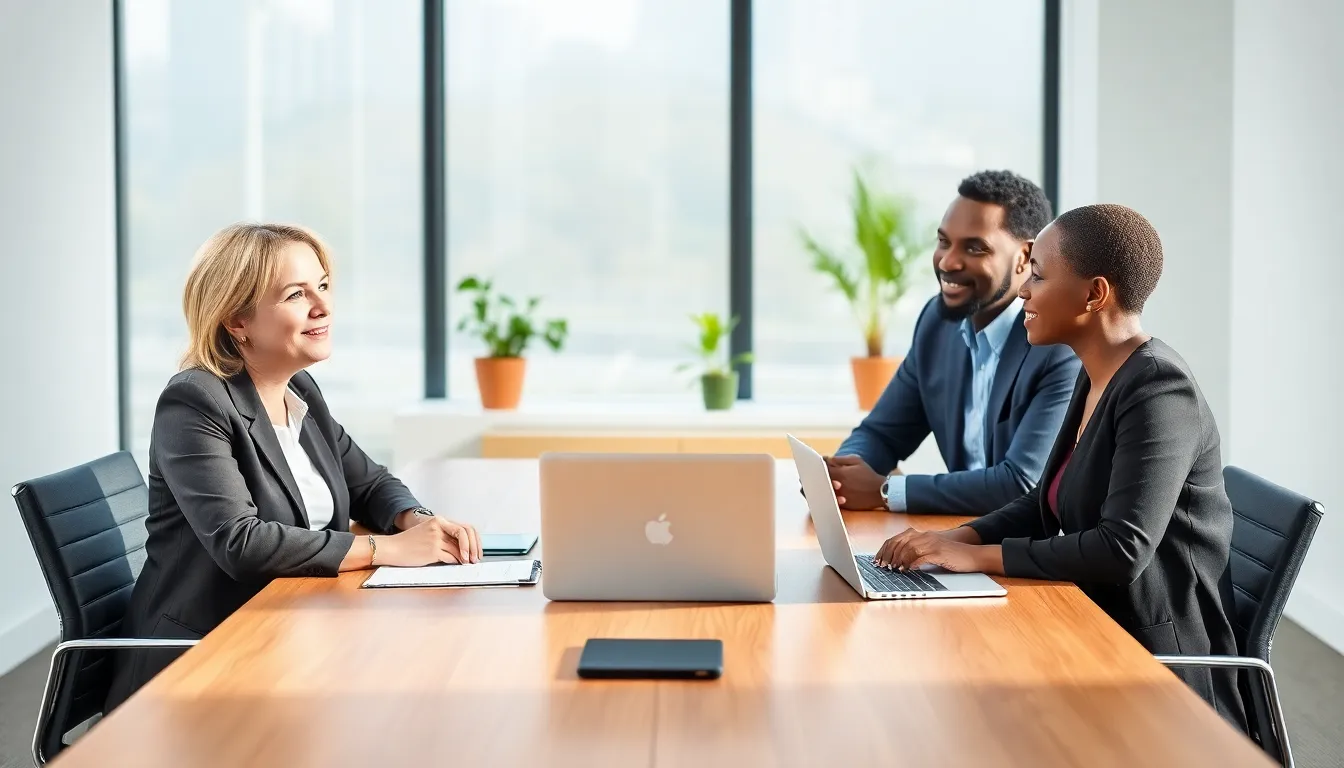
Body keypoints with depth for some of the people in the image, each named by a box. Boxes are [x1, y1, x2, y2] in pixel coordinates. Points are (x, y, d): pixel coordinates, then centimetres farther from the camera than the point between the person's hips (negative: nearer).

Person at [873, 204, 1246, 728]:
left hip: (1158, 673, -8)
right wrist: (959, 537, -3)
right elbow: (1049, 503, 15)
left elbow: (1122, 549, -27)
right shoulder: (1097, 379, 9)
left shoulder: (1158, 392, -19)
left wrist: (979, 556, -23)